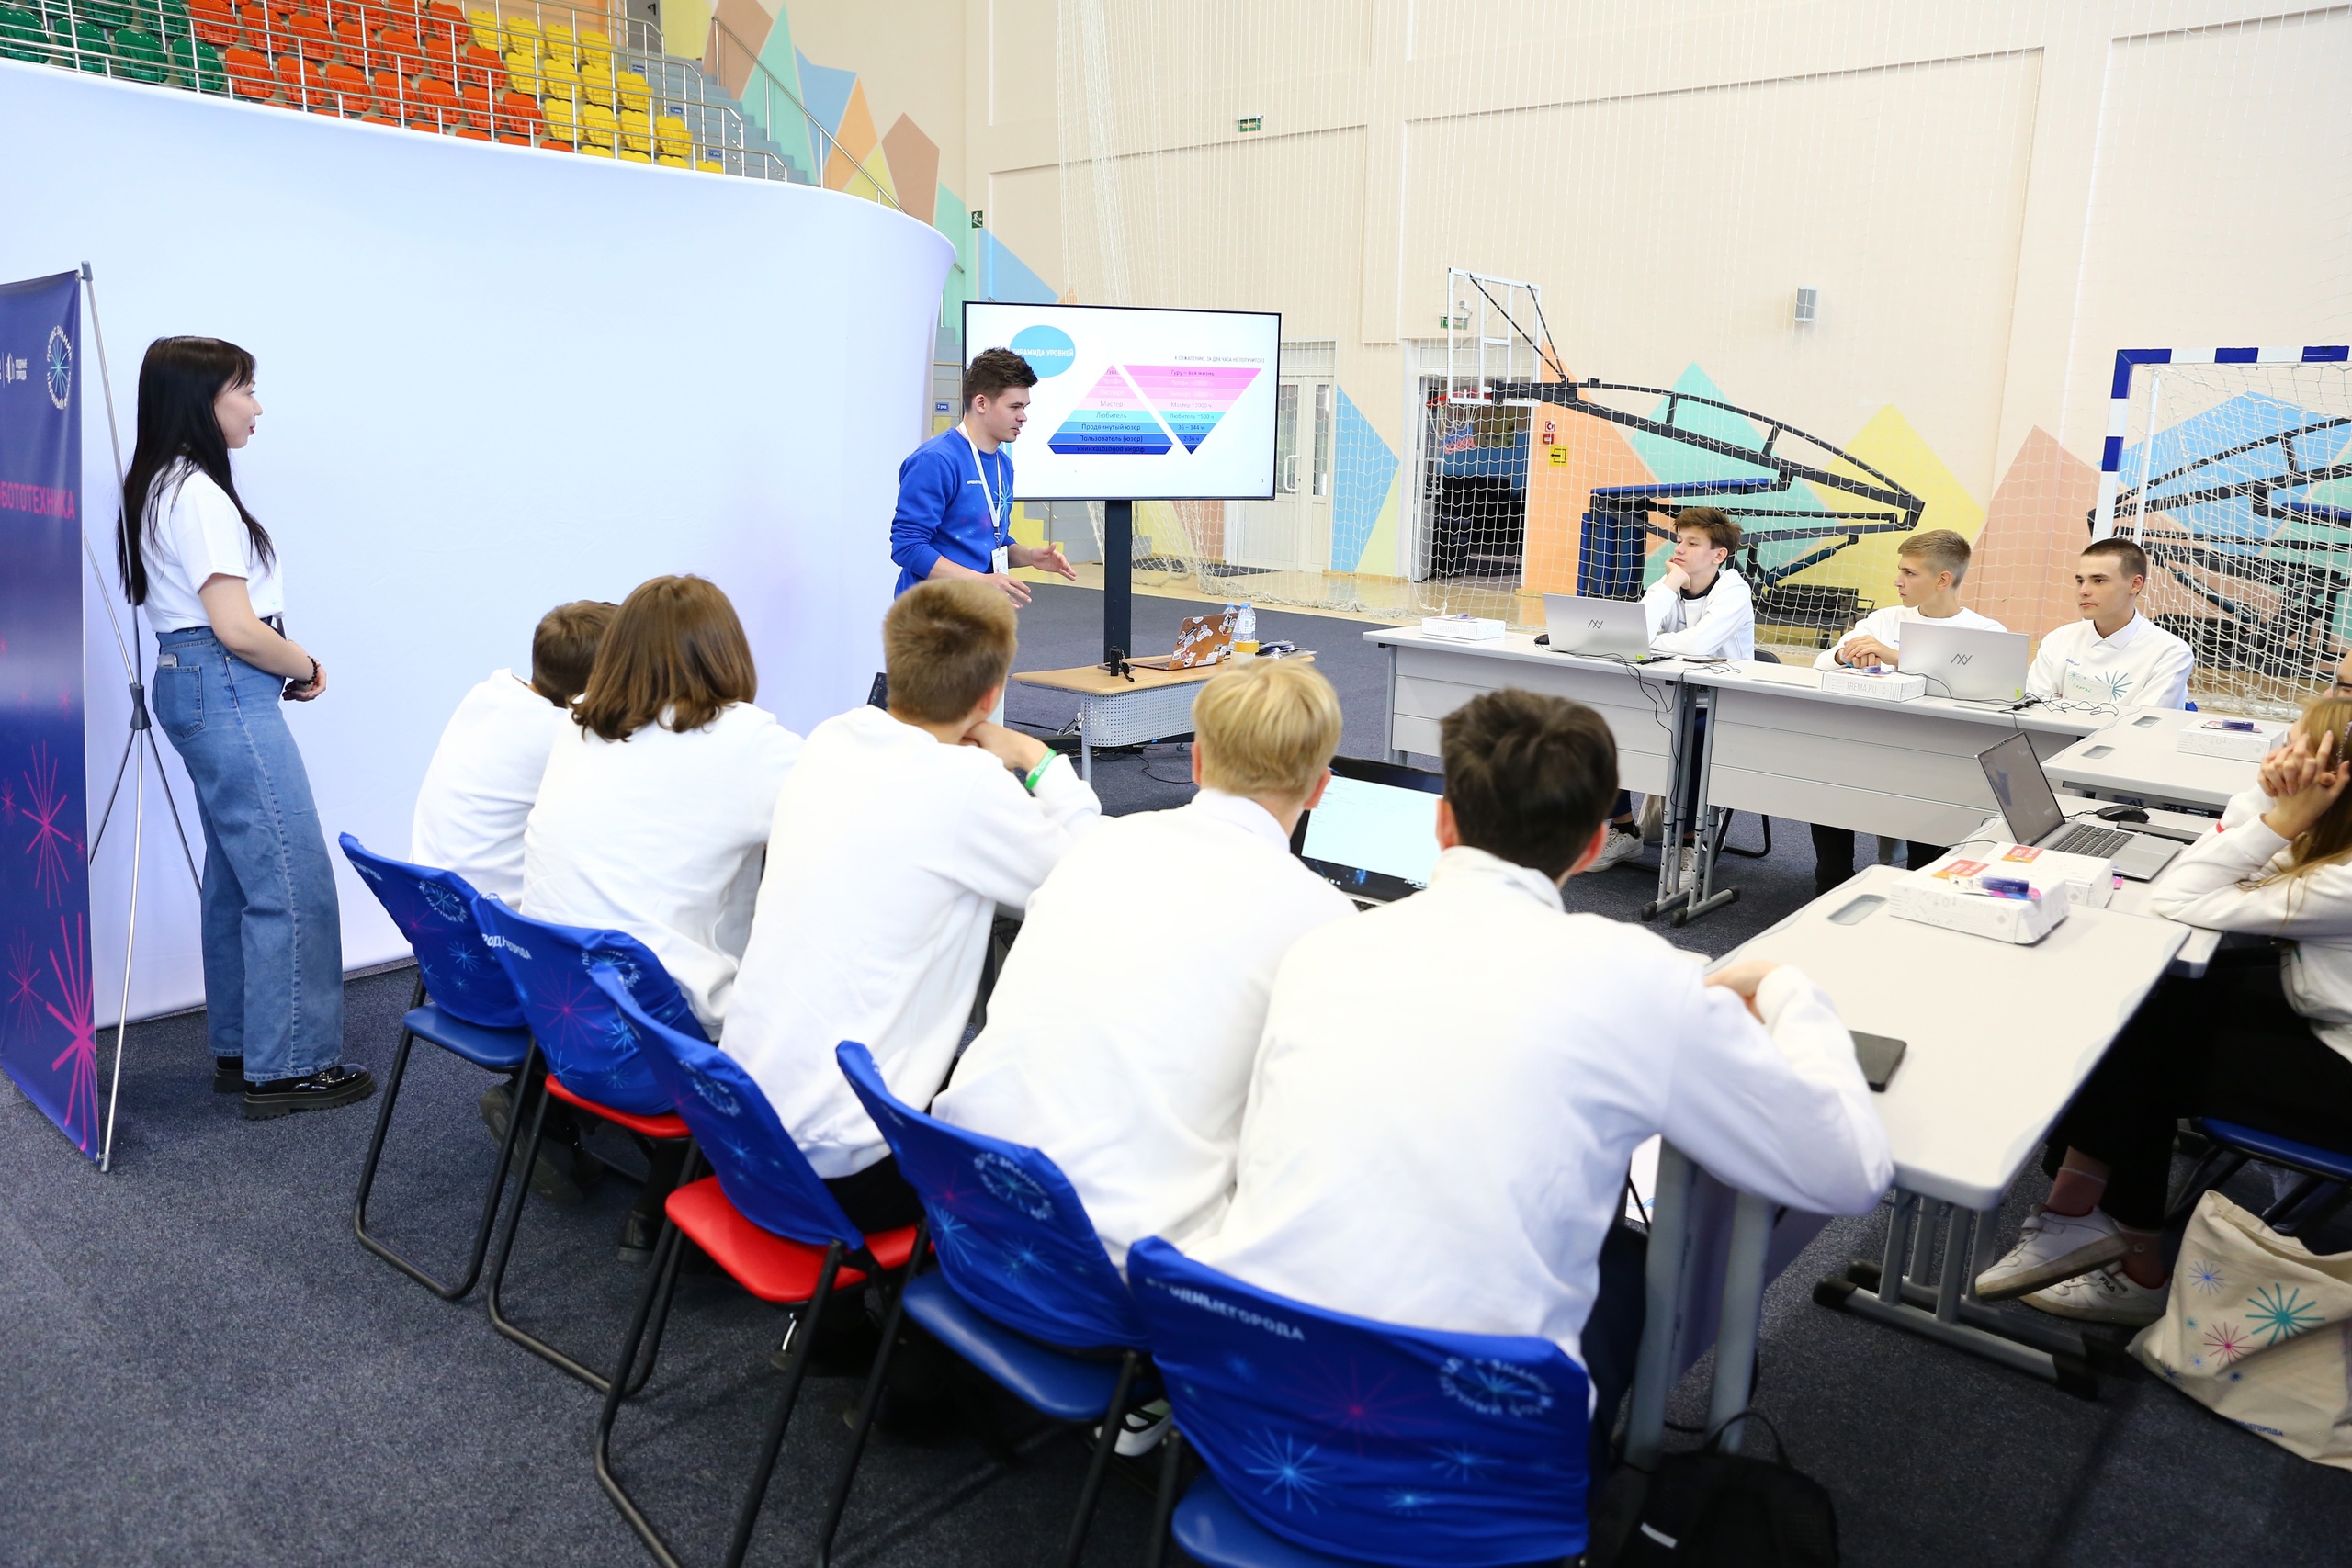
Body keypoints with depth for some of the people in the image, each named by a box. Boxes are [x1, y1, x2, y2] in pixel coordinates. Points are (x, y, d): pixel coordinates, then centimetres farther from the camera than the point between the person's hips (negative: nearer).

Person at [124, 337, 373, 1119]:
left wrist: (287, 662, 6)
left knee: (237, 877, 15)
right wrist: (307, 668, -3)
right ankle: (288, 1066, 0)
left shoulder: (163, 488, 16)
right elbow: (237, 629, -20)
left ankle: (240, 1049, 23)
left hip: (192, 687, 11)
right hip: (226, 691, -11)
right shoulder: (198, 494, -15)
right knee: (295, 881, -7)